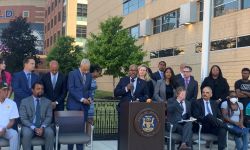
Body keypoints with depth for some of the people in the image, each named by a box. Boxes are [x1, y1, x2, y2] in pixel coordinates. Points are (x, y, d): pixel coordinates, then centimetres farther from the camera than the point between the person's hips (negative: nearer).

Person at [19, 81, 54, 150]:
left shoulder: (47, 102, 9)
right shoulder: (25, 101, 3)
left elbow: (49, 117, 1)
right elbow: (23, 118, -4)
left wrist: (42, 127, -19)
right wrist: (34, 128, -19)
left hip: (43, 126, 1)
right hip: (29, 126, -1)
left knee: (50, 133, -29)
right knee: (26, 134, -33)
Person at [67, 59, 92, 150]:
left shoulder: (89, 75, 11)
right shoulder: (72, 74, -4)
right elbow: (71, 89, -11)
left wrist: (89, 97, -1)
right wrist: (81, 99, -15)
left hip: (84, 105, 4)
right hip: (74, 105, -4)